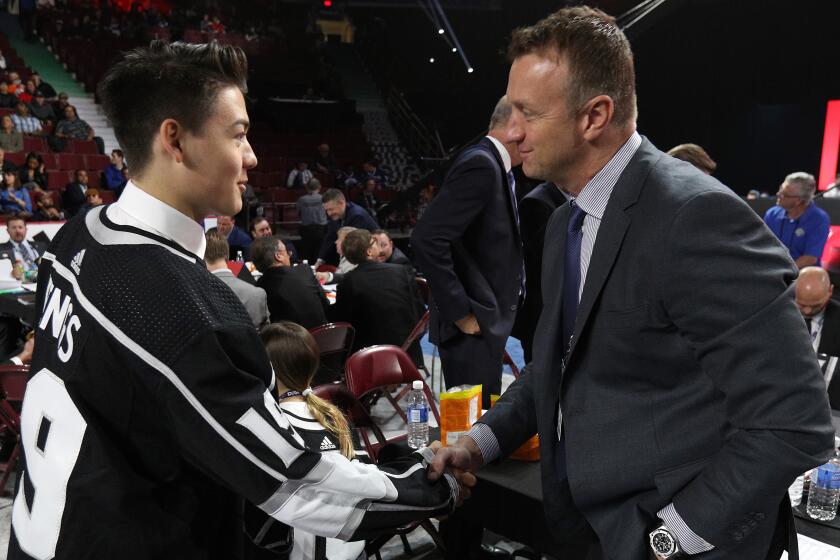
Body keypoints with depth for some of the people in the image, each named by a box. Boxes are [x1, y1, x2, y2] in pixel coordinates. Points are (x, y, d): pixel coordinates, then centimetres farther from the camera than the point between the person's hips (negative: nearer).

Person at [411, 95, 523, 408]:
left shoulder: (493, 166, 14)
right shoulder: (480, 165, -17)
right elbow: (427, 240, -26)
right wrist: (460, 312, -20)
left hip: (486, 323, 10)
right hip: (472, 326, -10)